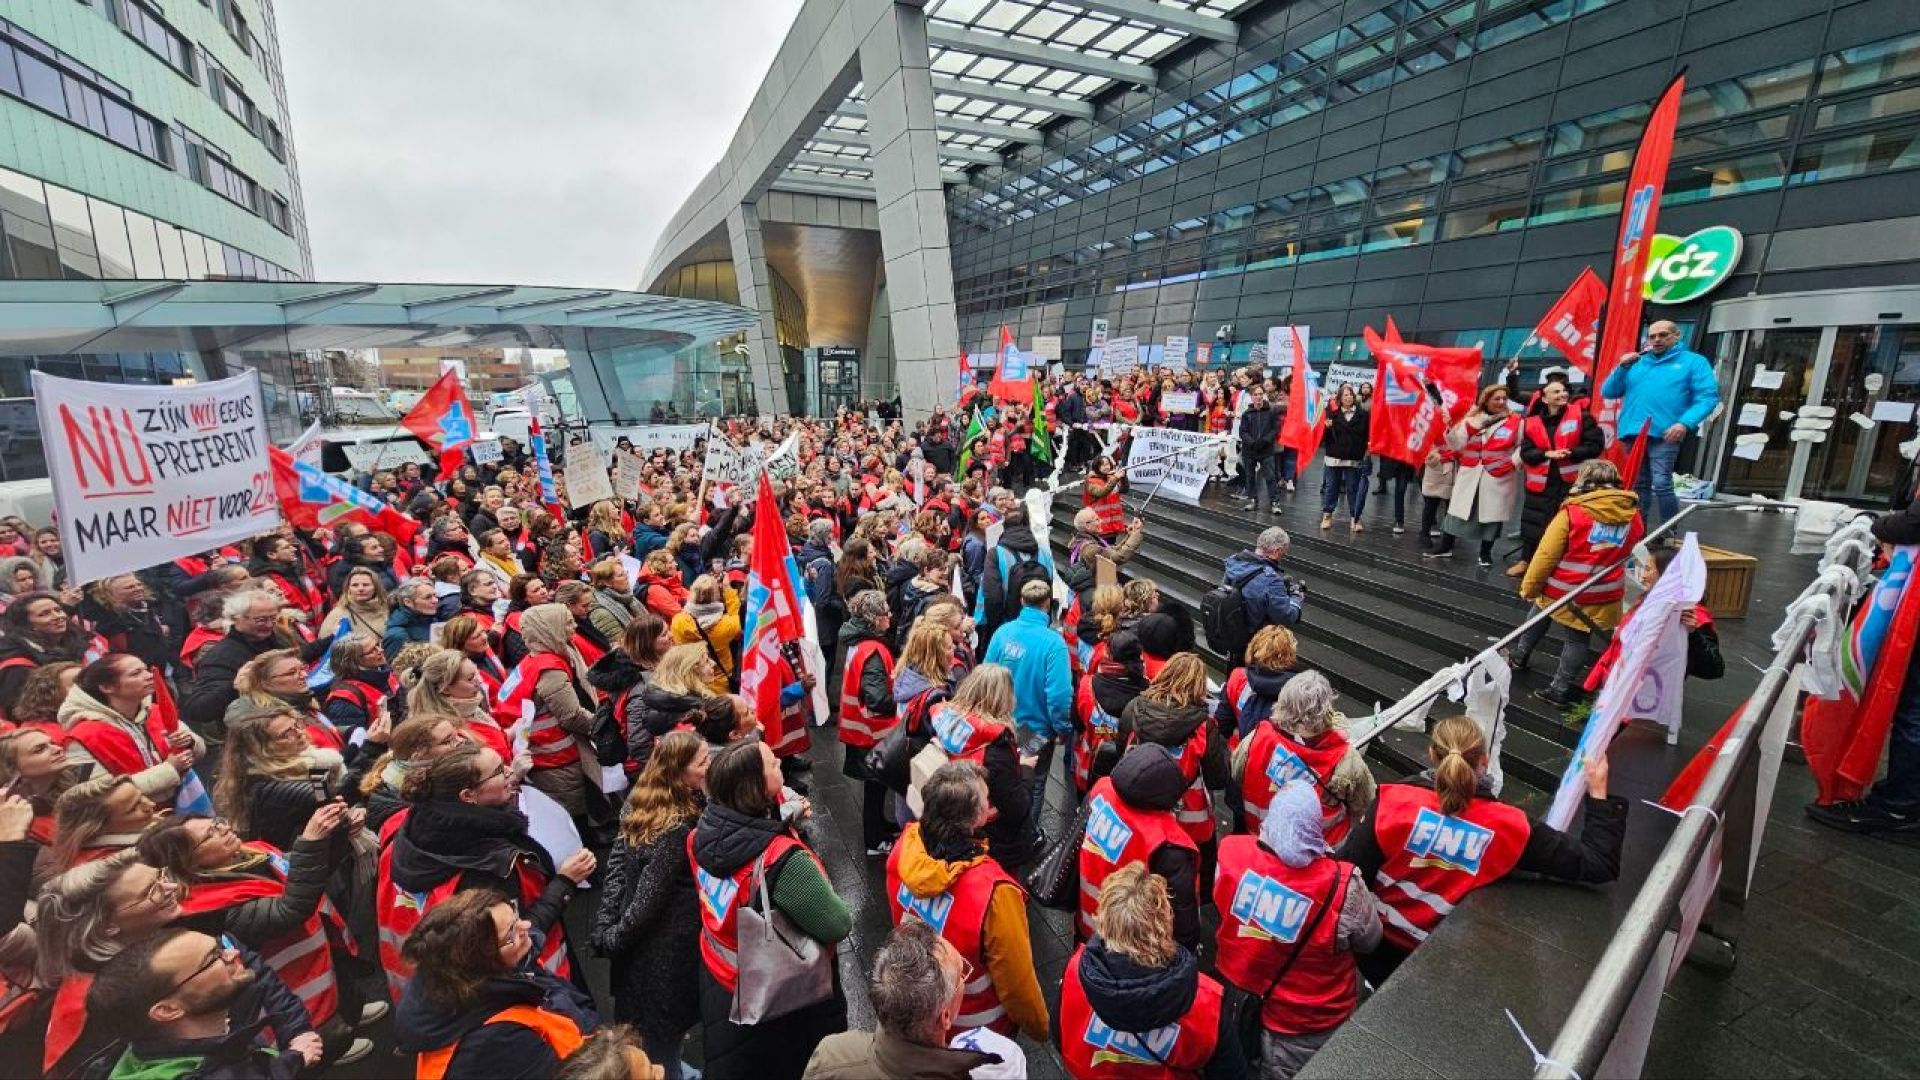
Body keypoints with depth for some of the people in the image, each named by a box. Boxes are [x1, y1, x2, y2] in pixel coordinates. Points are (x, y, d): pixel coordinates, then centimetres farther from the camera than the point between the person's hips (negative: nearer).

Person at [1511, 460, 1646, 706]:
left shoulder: (1573, 512, -15)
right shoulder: (1633, 515, -1)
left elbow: (1546, 554, -14)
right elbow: (1627, 553, 14)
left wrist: (1529, 586, -4)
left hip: (1562, 591, -3)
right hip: (1603, 597, 3)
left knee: (1540, 614, 26)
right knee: (1579, 640, 12)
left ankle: (1520, 655, 40)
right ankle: (1560, 690, 19)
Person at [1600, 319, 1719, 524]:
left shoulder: (1693, 361, 9)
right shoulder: (1636, 363, 21)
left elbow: (1708, 397, -1)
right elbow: (1607, 393, 15)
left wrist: (1685, 423, -17)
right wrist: (1622, 367, 1)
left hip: (1664, 434, -4)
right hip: (1633, 433, 4)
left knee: (1661, 485, -14)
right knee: (1638, 486, 10)